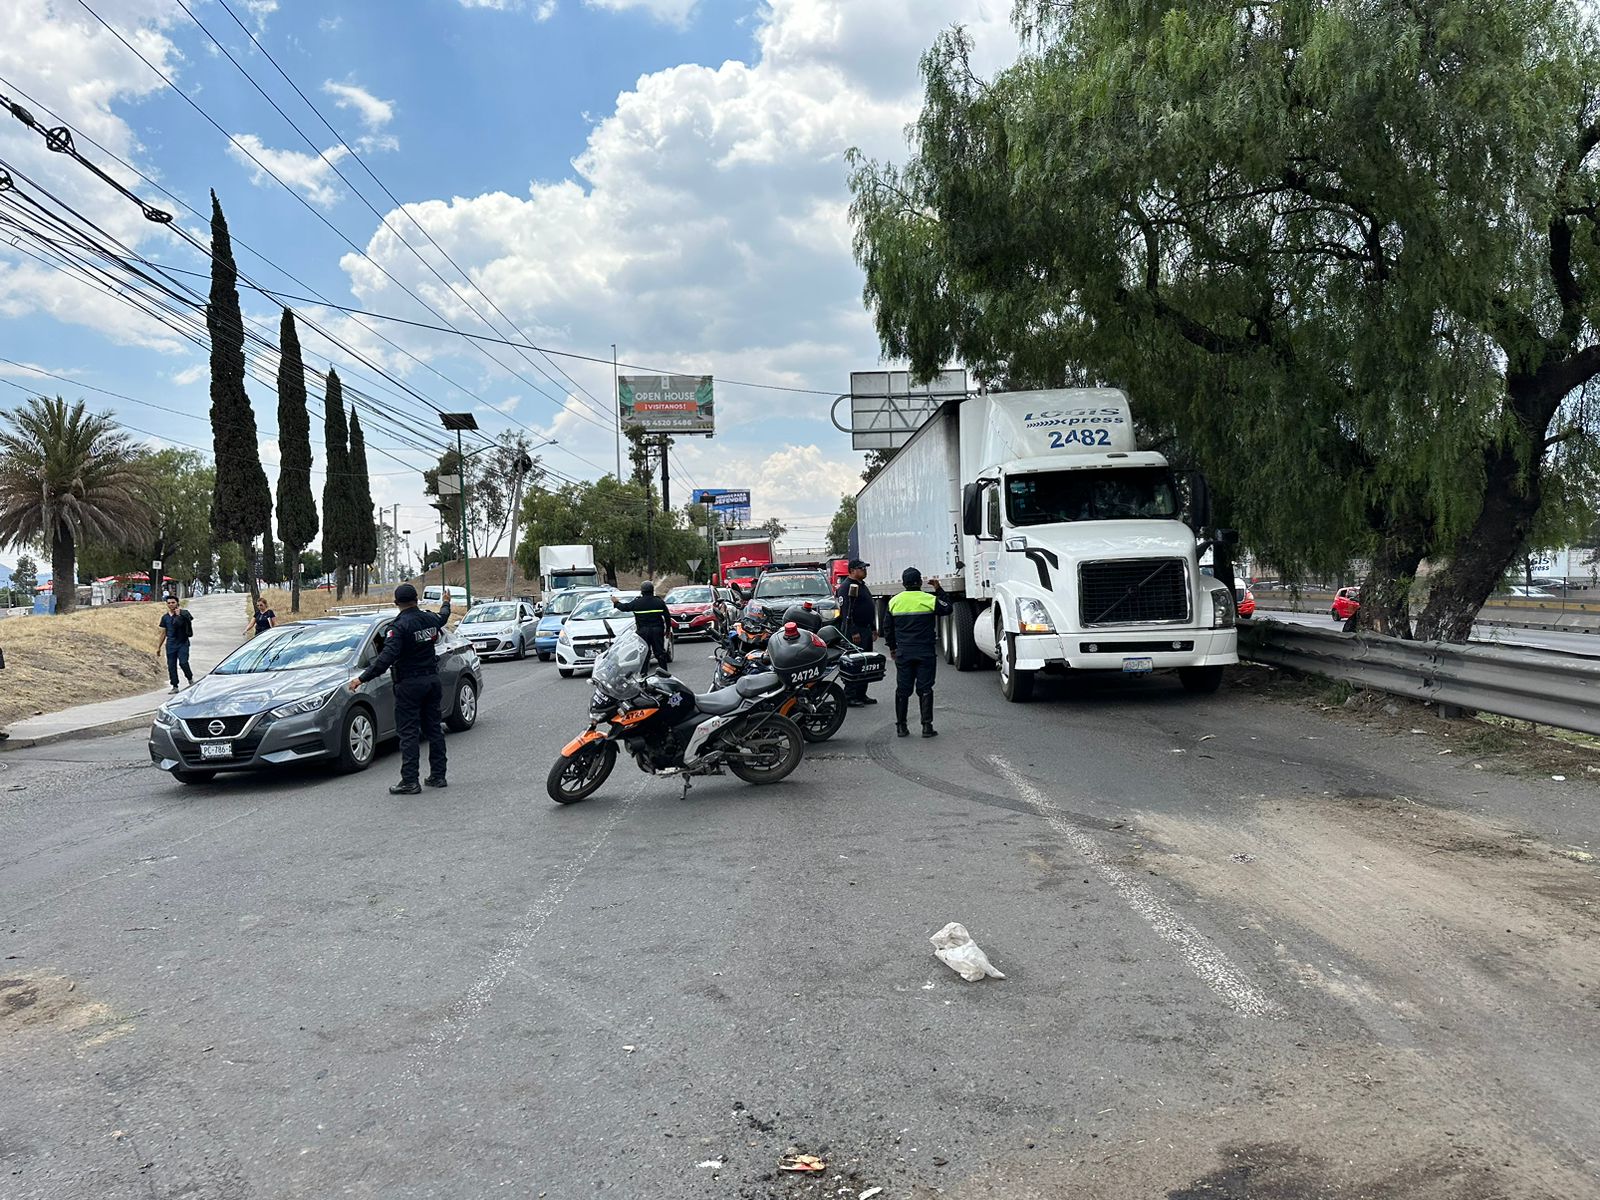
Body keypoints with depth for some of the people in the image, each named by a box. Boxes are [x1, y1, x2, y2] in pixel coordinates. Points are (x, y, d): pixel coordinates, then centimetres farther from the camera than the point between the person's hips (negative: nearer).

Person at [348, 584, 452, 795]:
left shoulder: (400, 626, -16)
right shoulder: (430, 619, 5)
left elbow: (387, 657, -24)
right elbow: (443, 617, 31)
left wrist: (362, 678, -23)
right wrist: (446, 603, 53)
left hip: (409, 684, -7)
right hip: (431, 679, 7)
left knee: (409, 732, -4)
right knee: (433, 728, 12)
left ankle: (409, 781, -6)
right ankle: (437, 775, 16)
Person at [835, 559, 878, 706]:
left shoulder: (862, 585, 19)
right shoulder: (847, 586, -13)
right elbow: (846, 611, -20)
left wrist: (873, 628, 23)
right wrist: (853, 632, -24)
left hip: (866, 630, 10)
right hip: (855, 631, -10)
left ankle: (861, 695, 19)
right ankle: (850, 696, -6)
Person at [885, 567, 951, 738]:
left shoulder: (894, 601, 3)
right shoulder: (929, 600, -8)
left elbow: (888, 628, 11)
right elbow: (947, 609, 10)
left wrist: (892, 647, 23)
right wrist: (939, 590, 17)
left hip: (903, 652, 2)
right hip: (925, 652, -2)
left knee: (902, 689, 8)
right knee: (925, 689, 2)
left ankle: (901, 727, 9)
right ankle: (927, 726, 0)